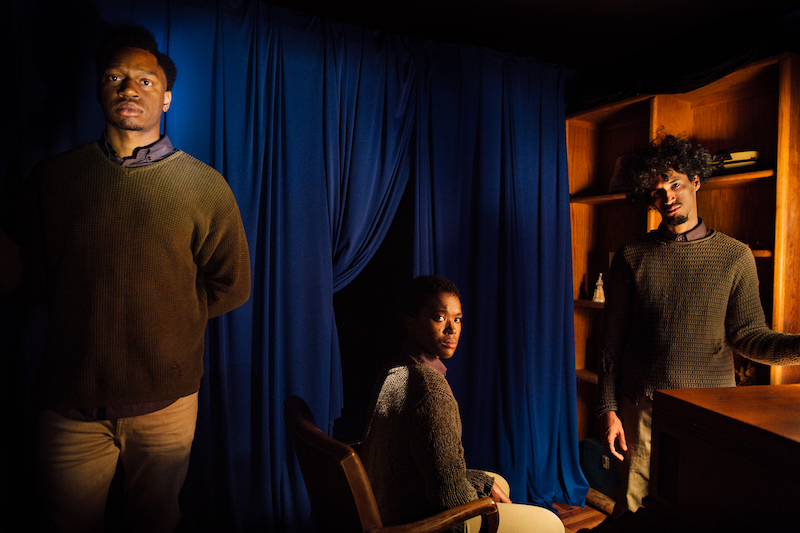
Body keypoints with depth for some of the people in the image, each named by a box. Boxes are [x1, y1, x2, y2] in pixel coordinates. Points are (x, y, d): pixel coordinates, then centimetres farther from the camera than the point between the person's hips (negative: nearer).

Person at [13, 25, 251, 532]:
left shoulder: (205, 185, -4)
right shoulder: (53, 176, 3)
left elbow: (231, 286, -1)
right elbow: (34, 280, 12)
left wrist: (165, 314, -5)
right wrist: (87, 315, -2)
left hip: (167, 399, -1)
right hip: (71, 401, 2)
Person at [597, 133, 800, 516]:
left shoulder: (736, 257, 4)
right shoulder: (631, 258, 1)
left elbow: (748, 334, -3)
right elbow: (612, 341, 1)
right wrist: (608, 409, -2)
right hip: (643, 408, 0)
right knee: (634, 511, 7)